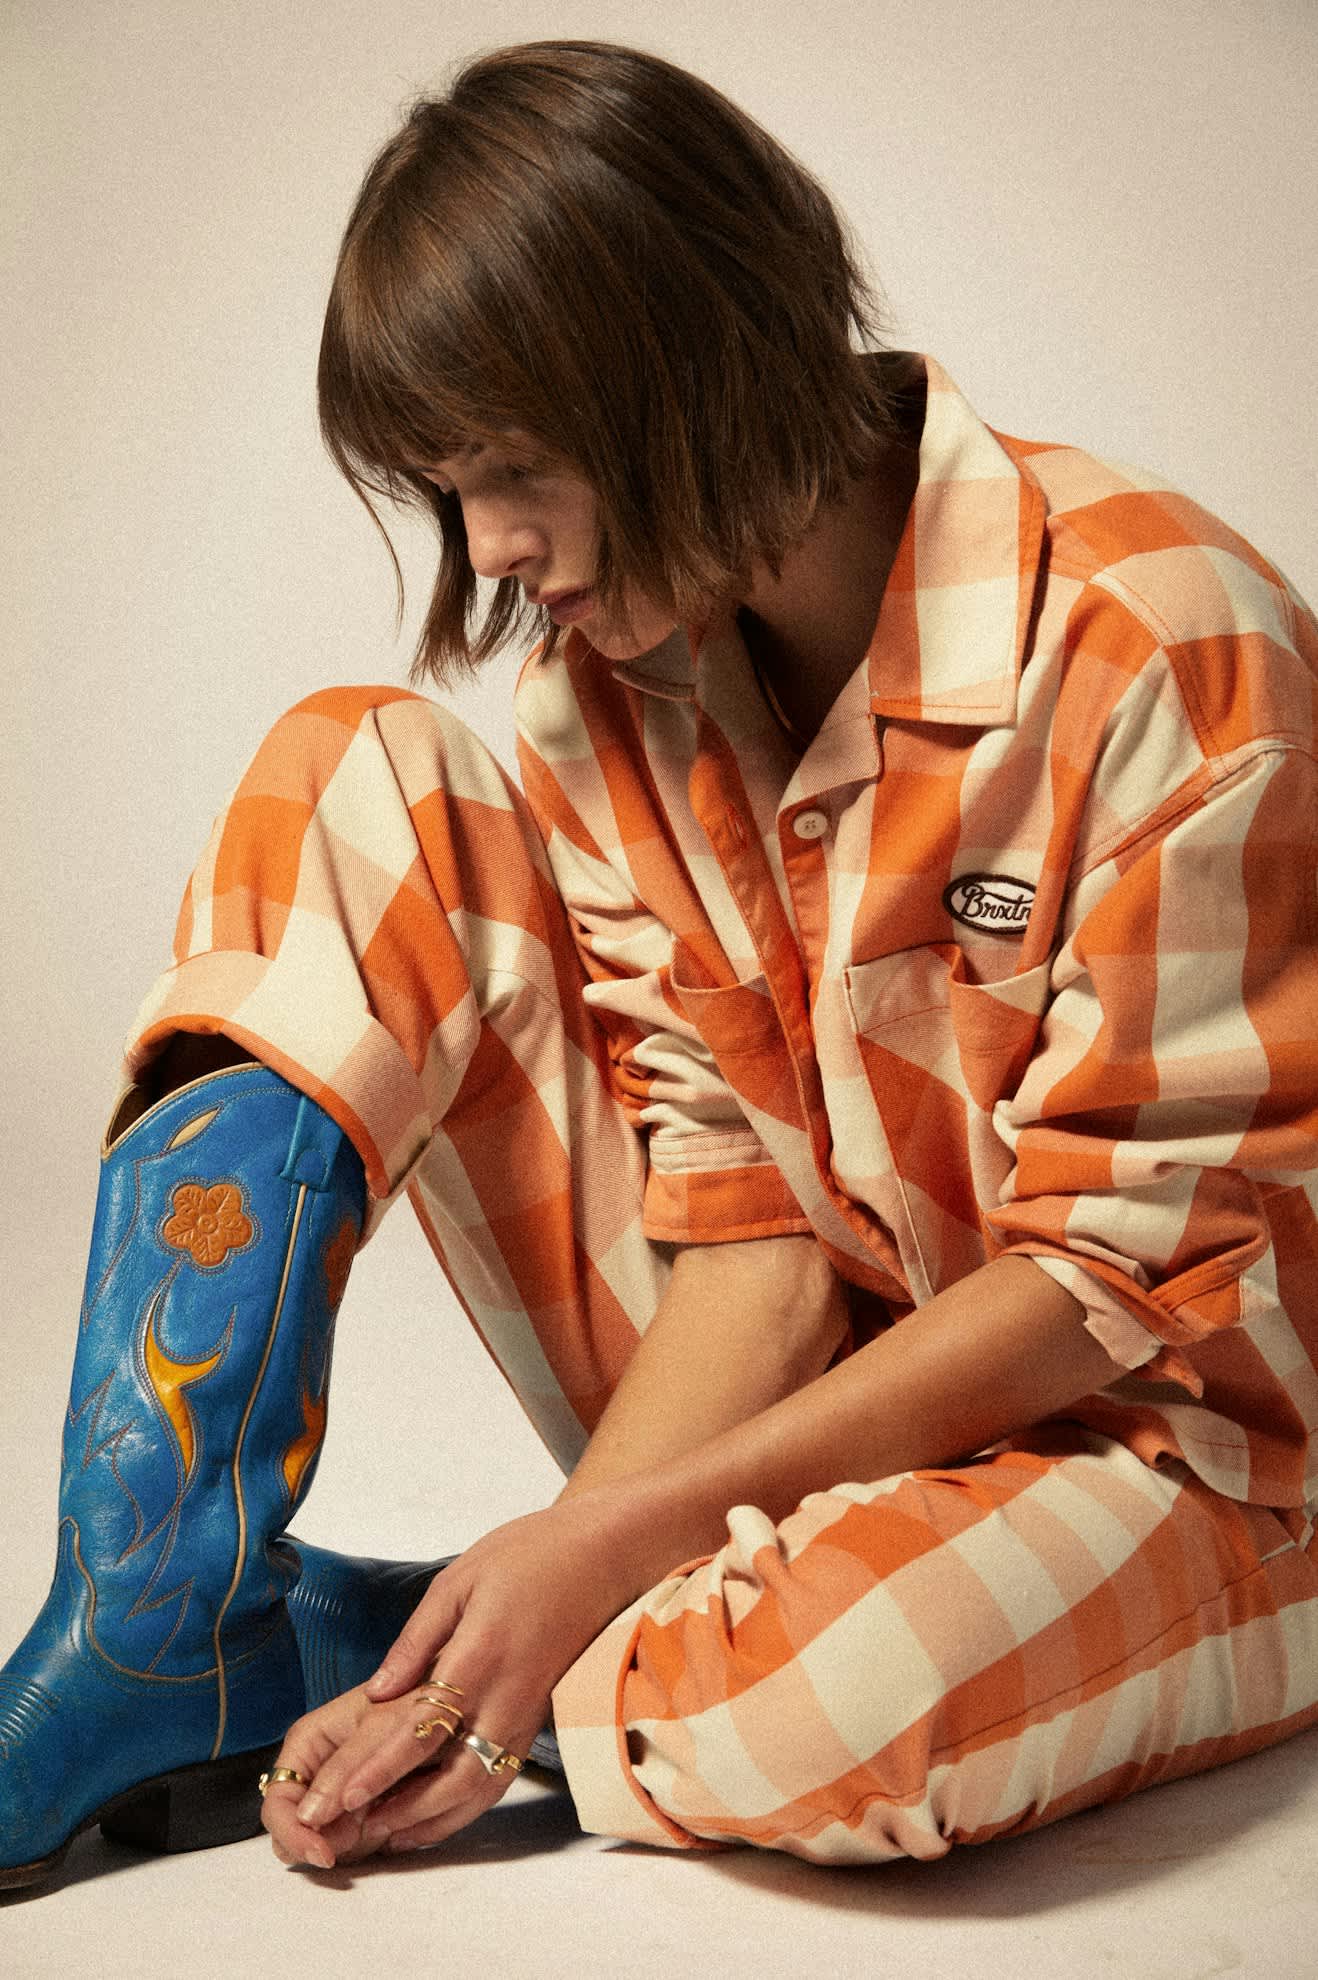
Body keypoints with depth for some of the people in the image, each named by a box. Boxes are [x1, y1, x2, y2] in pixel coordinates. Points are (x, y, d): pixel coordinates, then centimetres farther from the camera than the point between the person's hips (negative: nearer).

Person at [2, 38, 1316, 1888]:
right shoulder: (610, 682, -3)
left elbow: (1132, 1267, -19)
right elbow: (750, 1207, -7)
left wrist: (622, 1527, -22)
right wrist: (542, 1582, -22)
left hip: (1138, 1435, -4)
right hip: (790, 1395, 5)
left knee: (840, 1701, -42)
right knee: (353, 785, -8)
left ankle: (305, 1658, -10)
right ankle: (157, 1626, -13)